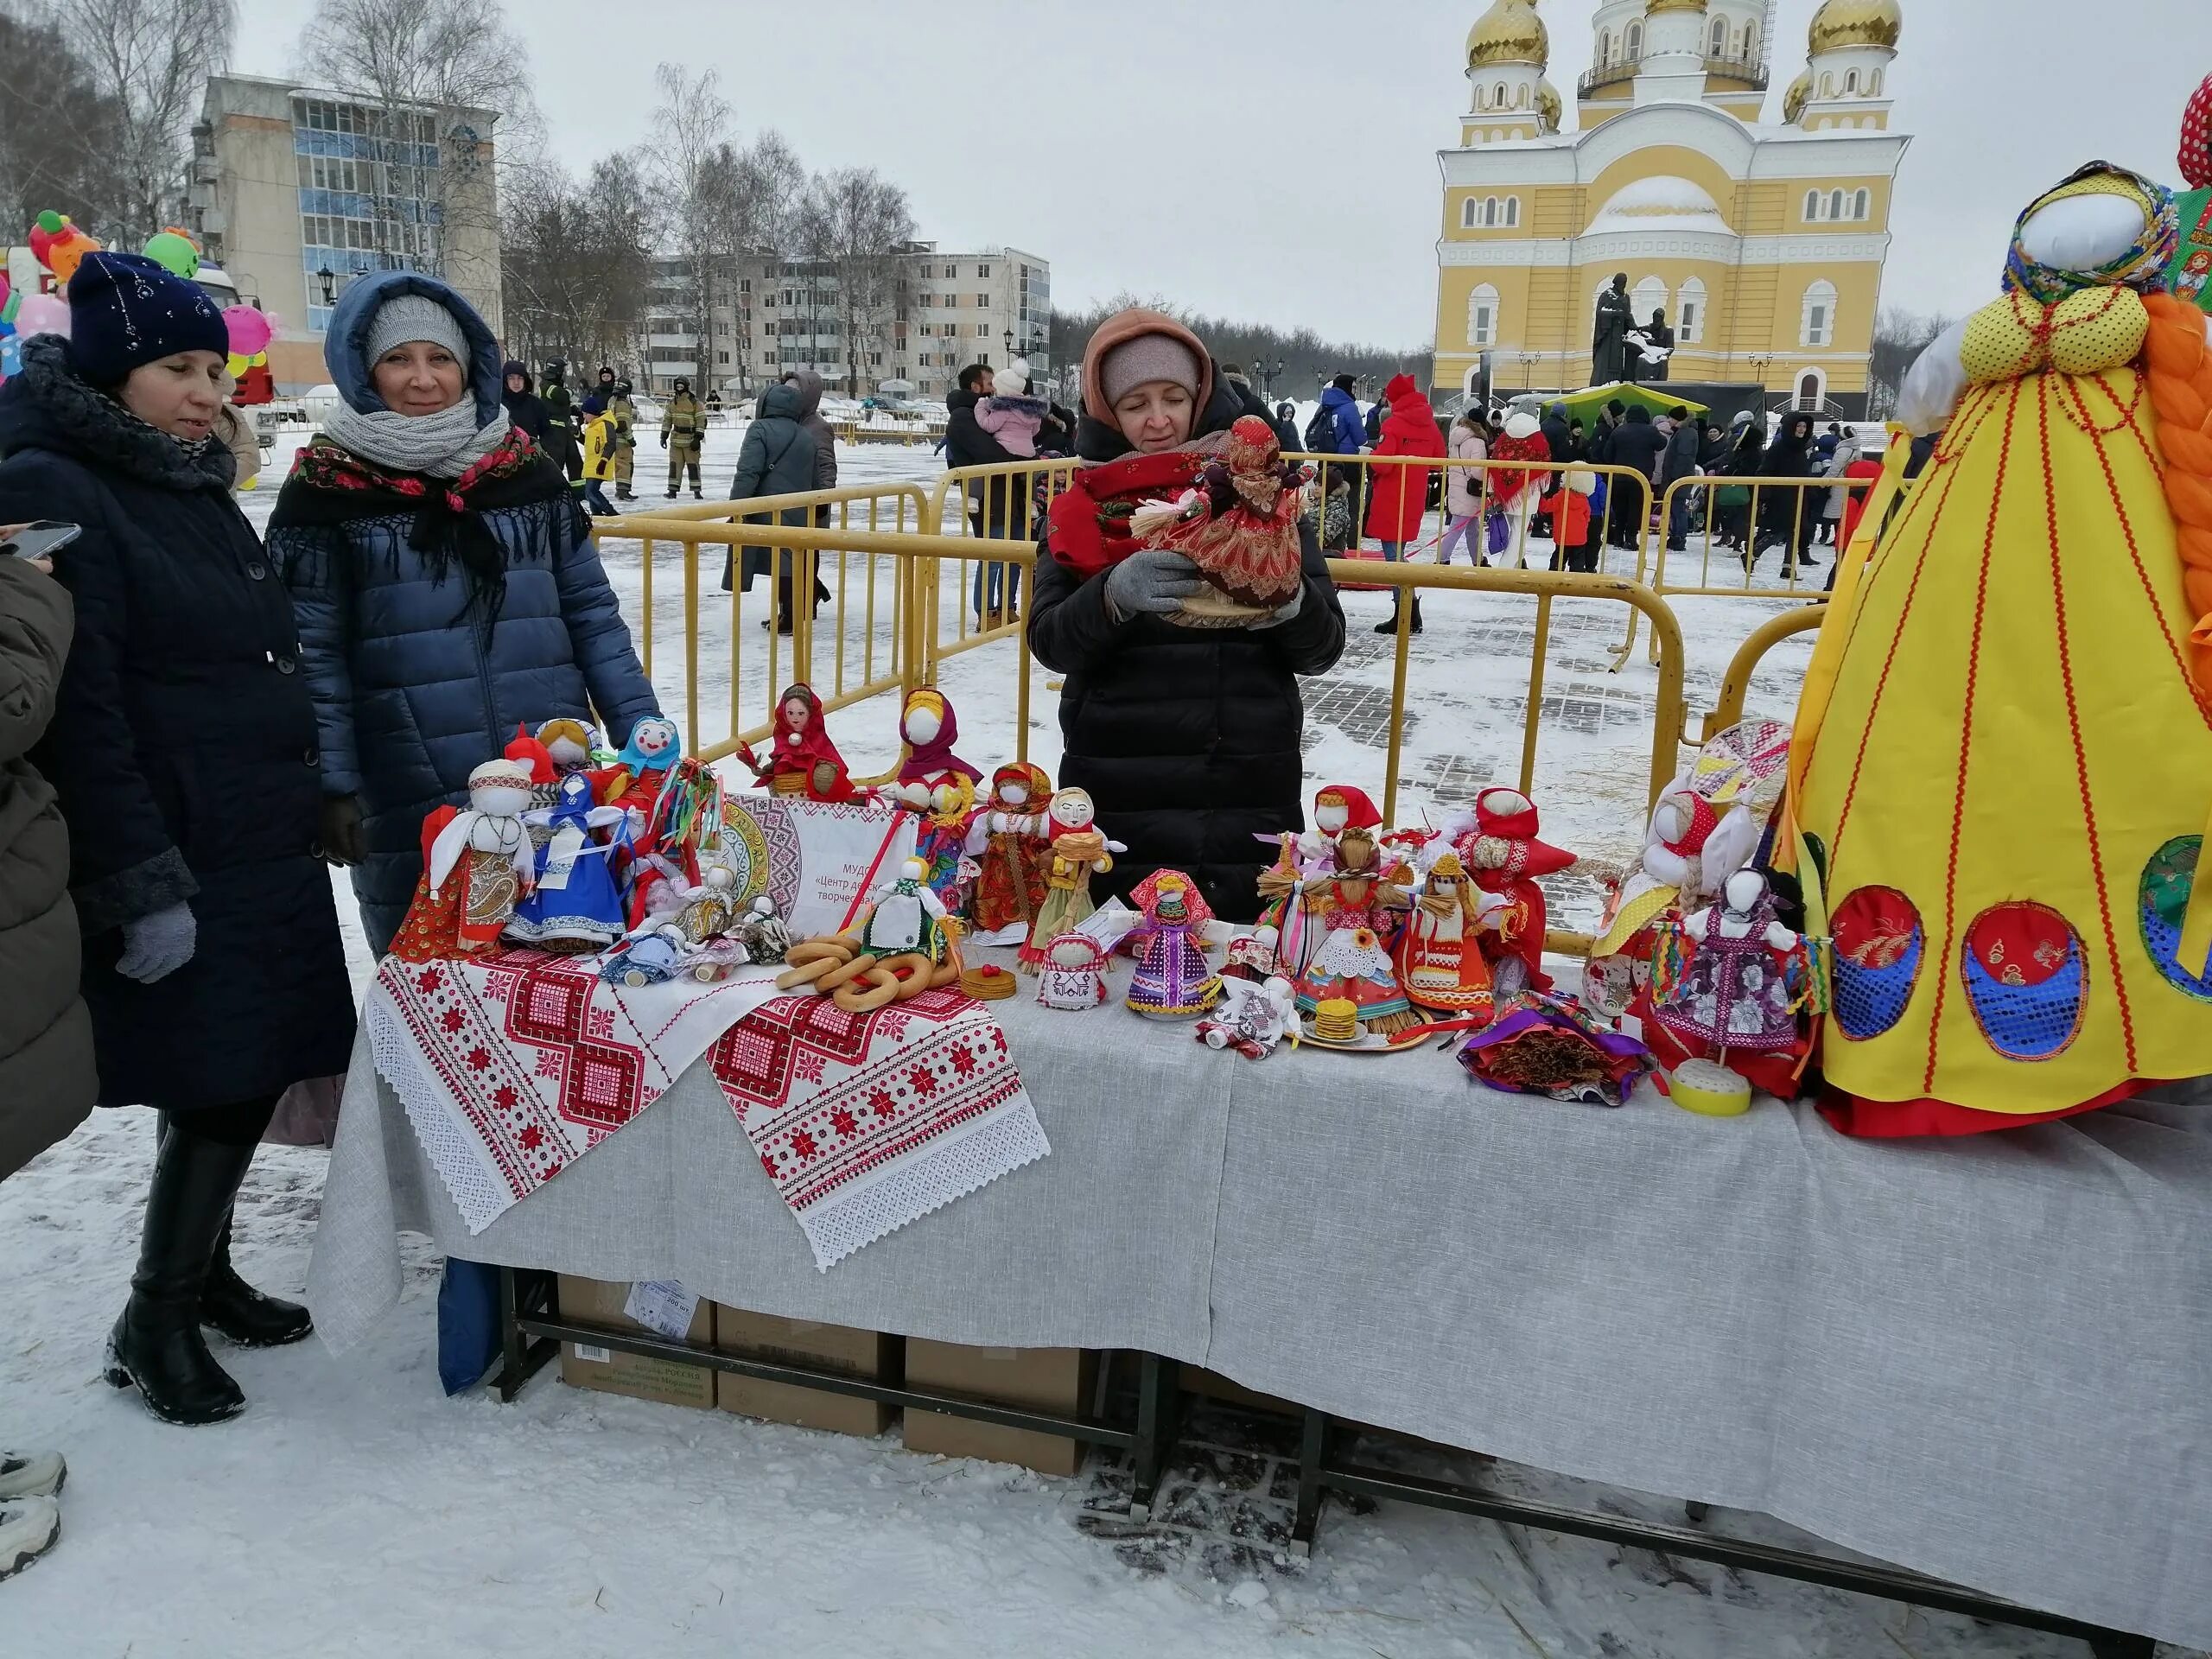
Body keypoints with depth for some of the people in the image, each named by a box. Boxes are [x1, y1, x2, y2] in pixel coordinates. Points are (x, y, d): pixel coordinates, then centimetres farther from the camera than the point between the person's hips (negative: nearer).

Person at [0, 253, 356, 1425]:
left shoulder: (196, 487, 15)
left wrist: (318, 799, 21)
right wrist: (142, 884, -20)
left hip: (264, 847, 8)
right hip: (176, 860, -8)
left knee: (258, 1066, 12)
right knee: (221, 1079, -2)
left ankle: (202, 1271, 31)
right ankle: (154, 1322, 17)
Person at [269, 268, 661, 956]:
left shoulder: (525, 468, 7)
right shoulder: (326, 490, -1)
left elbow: (590, 614, 9)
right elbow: (312, 655, -2)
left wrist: (642, 733, 4)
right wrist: (331, 786, -9)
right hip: (409, 813, -2)